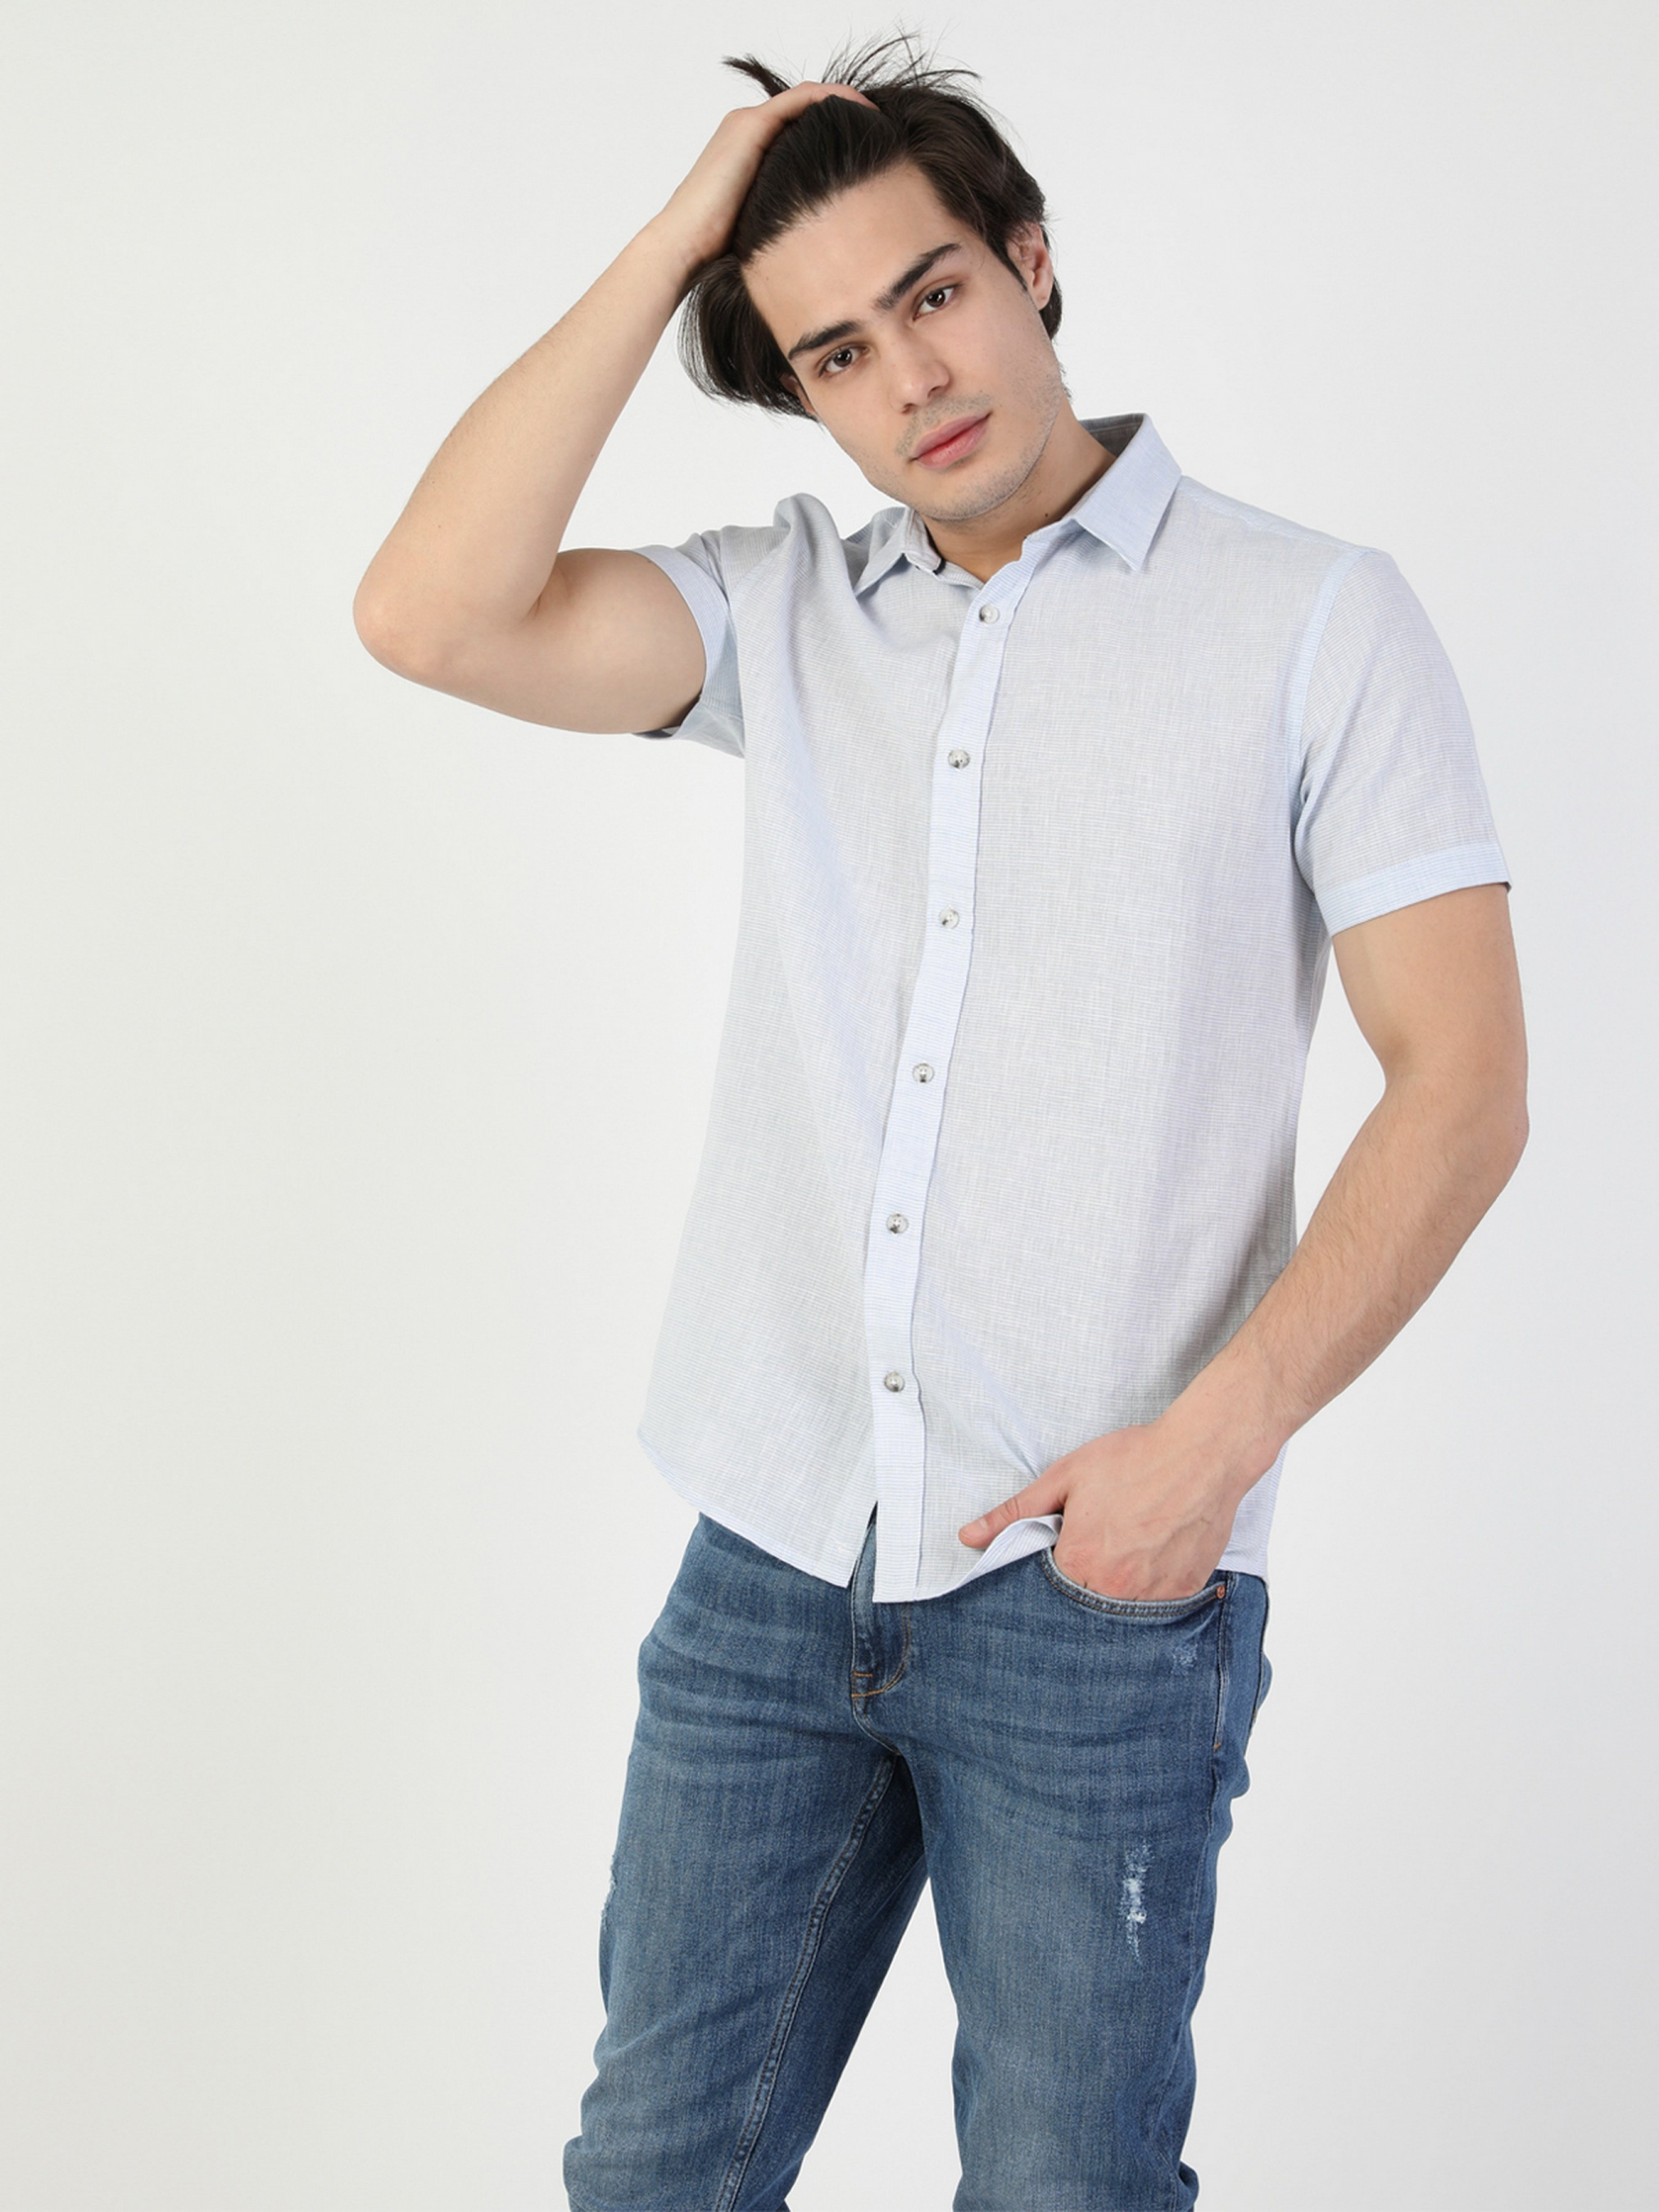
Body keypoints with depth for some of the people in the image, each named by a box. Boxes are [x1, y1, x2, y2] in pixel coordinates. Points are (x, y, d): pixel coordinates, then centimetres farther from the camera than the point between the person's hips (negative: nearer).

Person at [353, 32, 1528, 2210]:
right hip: (770, 1563, 4)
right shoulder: (786, 612, 10)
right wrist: (667, 251, -3)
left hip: (1097, 1586, -3)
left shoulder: (1316, 618, -1)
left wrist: (1218, 1431, -15)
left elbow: (1463, 1084, -5)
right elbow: (429, 615, -6)